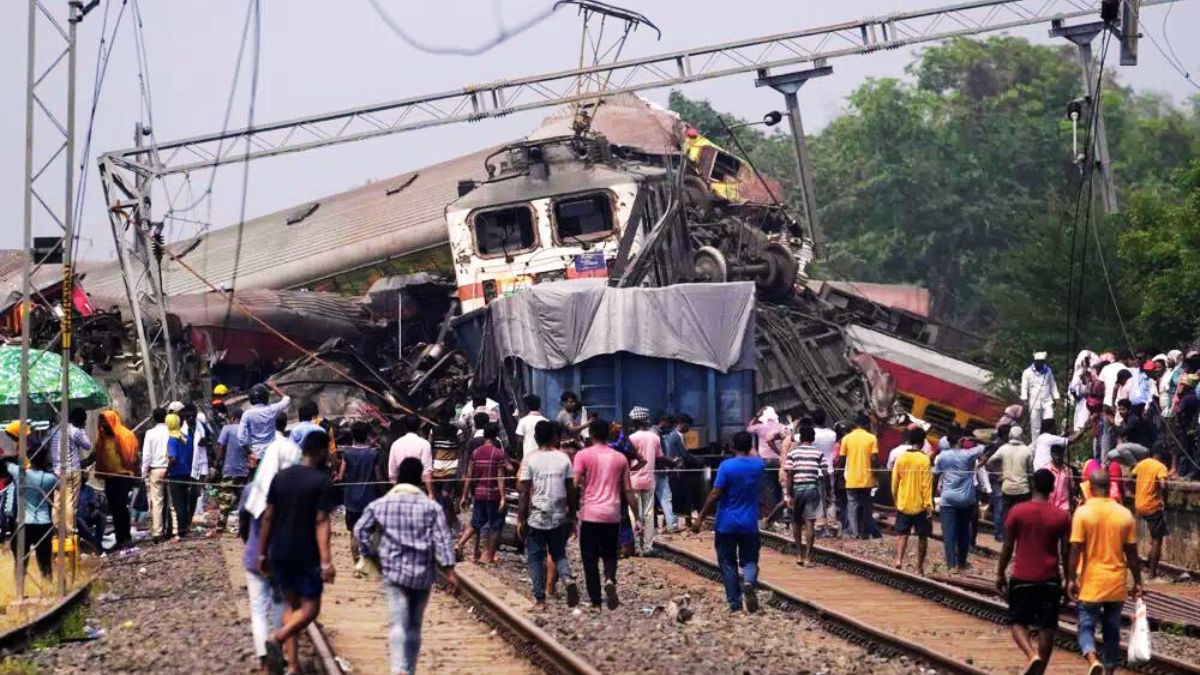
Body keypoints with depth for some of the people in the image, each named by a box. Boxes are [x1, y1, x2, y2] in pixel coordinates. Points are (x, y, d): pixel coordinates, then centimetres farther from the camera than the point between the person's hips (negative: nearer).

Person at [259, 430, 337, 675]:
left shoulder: (281, 477, 6)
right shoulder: (322, 482, -10)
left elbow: (268, 517, 7)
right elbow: (321, 523, -17)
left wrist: (262, 553, 14)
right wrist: (326, 561, -19)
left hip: (279, 554, 6)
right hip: (306, 556, -5)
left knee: (290, 604, 16)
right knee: (309, 608, 3)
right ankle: (278, 638, -24)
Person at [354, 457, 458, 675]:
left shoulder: (380, 504, 2)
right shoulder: (432, 507, -1)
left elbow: (360, 530, 1)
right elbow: (442, 541, -5)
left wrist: (372, 555, 12)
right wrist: (449, 572, -4)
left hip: (394, 572, -1)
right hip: (423, 574, 1)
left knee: (397, 624, -9)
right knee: (415, 626, 15)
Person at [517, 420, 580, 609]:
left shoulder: (530, 459, -6)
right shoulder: (563, 458, 1)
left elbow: (524, 492, -8)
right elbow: (571, 490, 3)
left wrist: (520, 520, -3)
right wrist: (572, 517, 12)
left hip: (536, 517, -2)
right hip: (559, 517, 2)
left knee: (535, 558, 7)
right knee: (559, 553, 16)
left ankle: (540, 599, 5)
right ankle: (568, 578, -13)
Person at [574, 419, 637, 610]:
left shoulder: (583, 455, -3)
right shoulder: (620, 458, 8)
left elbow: (574, 484, -12)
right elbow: (628, 491, 9)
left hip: (590, 514, -3)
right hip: (612, 515, 3)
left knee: (590, 558, 5)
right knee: (609, 554, 17)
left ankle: (595, 602, 3)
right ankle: (610, 579, -13)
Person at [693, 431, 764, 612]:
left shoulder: (726, 466, -12)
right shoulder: (758, 466, 0)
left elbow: (715, 495, -14)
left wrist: (700, 519, -9)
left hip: (726, 524, -3)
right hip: (749, 524, 3)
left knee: (727, 563, 7)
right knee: (750, 560, 10)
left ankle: (735, 603, 5)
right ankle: (749, 582, -23)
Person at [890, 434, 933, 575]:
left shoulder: (900, 459, -1)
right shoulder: (924, 460, -11)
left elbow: (894, 483, 4)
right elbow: (927, 485, -13)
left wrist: (896, 501, 17)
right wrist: (929, 507, -10)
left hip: (903, 505, 3)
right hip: (920, 505, -3)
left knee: (902, 534, 7)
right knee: (922, 537, 9)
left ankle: (899, 559, -16)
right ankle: (919, 568, 11)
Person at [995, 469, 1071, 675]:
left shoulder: (1018, 511, -6)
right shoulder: (1062, 516, -3)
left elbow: (1008, 546, -3)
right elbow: (1065, 552, 1)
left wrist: (1000, 574, 7)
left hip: (1023, 577, -1)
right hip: (1050, 579, 1)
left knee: (1018, 622, 8)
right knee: (1047, 628, 9)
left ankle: (1033, 655, -17)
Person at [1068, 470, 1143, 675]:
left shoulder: (1083, 512, -10)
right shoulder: (1125, 514, -2)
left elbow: (1076, 549, -12)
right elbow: (1132, 553, 1)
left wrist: (1071, 579, -4)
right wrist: (1137, 582, 10)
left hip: (1090, 583, -3)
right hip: (1116, 584, 3)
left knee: (1087, 625, 4)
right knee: (1112, 629, 14)